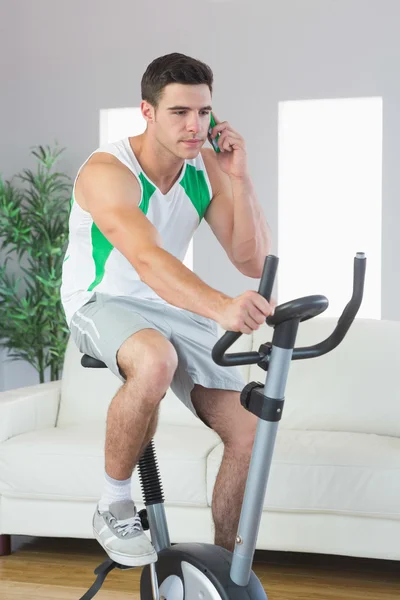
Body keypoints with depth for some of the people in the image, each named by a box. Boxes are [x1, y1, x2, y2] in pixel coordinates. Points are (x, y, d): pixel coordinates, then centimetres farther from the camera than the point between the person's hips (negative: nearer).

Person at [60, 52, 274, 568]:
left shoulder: (208, 169, -6)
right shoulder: (107, 172, -24)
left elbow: (253, 263, -10)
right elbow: (146, 259, -42)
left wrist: (239, 178, -21)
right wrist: (220, 306, -59)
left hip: (173, 308, 6)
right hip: (103, 305, -5)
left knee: (250, 434, -9)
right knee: (155, 362, -41)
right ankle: (113, 507, -18)